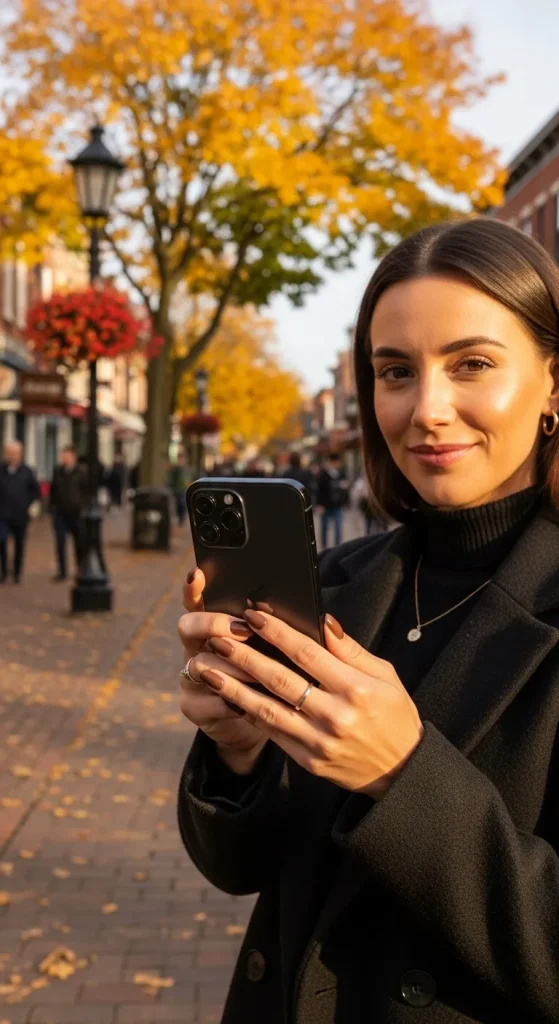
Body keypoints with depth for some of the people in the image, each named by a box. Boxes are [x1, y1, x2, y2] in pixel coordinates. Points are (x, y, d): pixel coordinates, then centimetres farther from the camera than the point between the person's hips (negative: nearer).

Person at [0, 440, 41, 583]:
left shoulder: (27, 472, 1)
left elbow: (36, 491, 10)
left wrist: (29, 504, 1)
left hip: (20, 516, 1)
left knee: (19, 545, 7)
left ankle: (17, 573, 20)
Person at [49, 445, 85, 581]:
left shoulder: (80, 473, -6)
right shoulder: (57, 471, 4)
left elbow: (85, 492, -3)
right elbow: (53, 491, 10)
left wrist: (83, 508, -8)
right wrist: (52, 507, 6)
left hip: (76, 513, -3)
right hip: (60, 513, 3)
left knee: (79, 543, 9)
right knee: (60, 543, 1)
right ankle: (62, 572, 8)